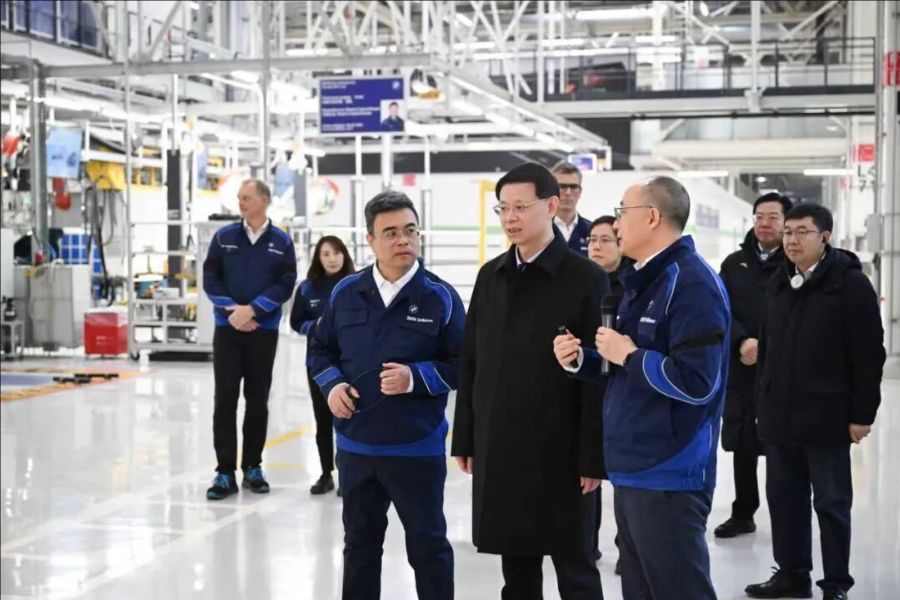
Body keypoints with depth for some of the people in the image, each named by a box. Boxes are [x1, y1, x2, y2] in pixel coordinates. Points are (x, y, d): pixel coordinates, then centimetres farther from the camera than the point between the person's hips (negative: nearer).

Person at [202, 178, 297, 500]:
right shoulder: (224, 236, 3)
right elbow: (210, 278, 1)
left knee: (257, 399, 7)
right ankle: (225, 472, 0)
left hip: (263, 331, 0)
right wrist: (231, 310, -12)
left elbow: (286, 283, -5)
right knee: (225, 398, -3)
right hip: (227, 328, 0)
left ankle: (253, 467, 18)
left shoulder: (282, 241, 1)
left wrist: (252, 310, -15)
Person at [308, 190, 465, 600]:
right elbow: (320, 348, 14)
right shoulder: (346, 292, 2)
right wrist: (332, 385, -5)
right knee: (359, 542, 19)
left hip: (417, 448, -4)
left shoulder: (440, 297, -9)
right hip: (356, 444, 4)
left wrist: (415, 378, -20)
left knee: (427, 544, 8)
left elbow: (464, 364, -6)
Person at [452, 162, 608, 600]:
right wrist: (466, 439, 9)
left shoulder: (586, 279, -8)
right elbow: (471, 363, 12)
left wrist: (594, 457, -13)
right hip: (498, 450, 5)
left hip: (560, 453, -5)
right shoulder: (491, 276, 10)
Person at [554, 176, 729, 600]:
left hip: (668, 477, -10)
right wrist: (581, 360, 5)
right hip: (635, 471, 10)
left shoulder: (691, 282, -17)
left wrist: (629, 354, -16)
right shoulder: (645, 281, 15)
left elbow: (697, 382, -26)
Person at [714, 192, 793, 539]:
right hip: (741, 369, 4)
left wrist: (767, 347, -16)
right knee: (742, 444, 12)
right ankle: (743, 514, 25)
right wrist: (743, 342, -13)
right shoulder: (735, 264, 10)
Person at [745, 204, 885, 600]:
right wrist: (763, 402, 13)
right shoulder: (778, 284, 11)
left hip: (826, 417, -6)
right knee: (784, 498, 11)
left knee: (831, 503, 5)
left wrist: (862, 414, -13)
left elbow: (869, 355, -11)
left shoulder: (850, 284, -9)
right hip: (780, 416, 6)